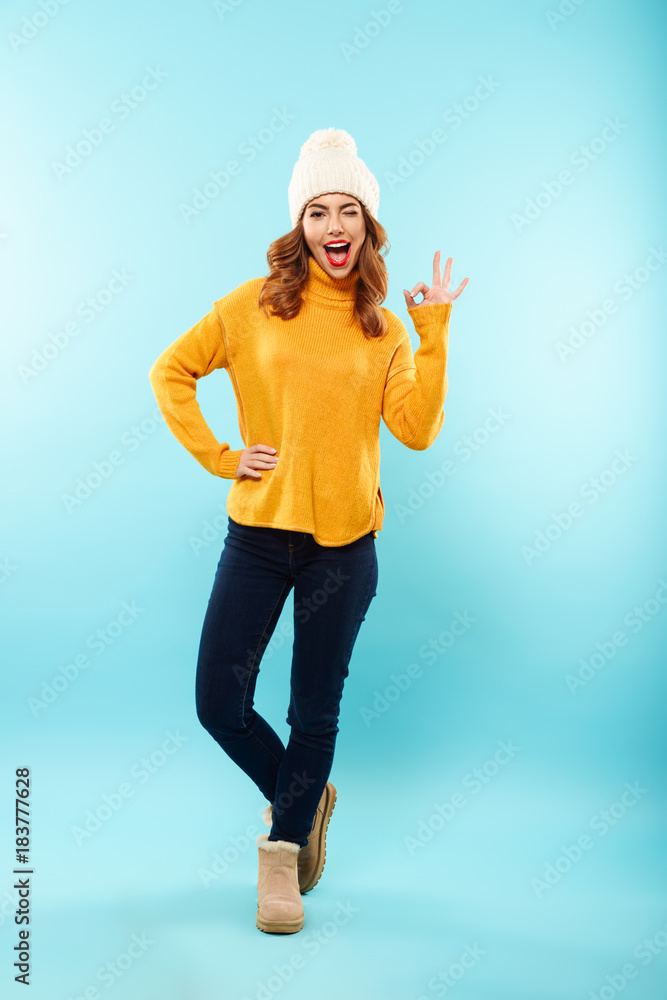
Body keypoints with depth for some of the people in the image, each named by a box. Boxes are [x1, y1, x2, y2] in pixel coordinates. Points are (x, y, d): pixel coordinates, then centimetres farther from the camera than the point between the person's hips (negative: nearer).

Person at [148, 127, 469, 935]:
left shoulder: (384, 331, 4)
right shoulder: (253, 305, 1)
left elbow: (416, 430, -6)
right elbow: (170, 372, 7)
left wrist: (434, 336, -9)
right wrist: (215, 455, -1)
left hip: (343, 545, 0)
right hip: (258, 534, 0)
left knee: (315, 711, 8)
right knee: (218, 703, 3)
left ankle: (283, 852, 28)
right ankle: (299, 797, 32)